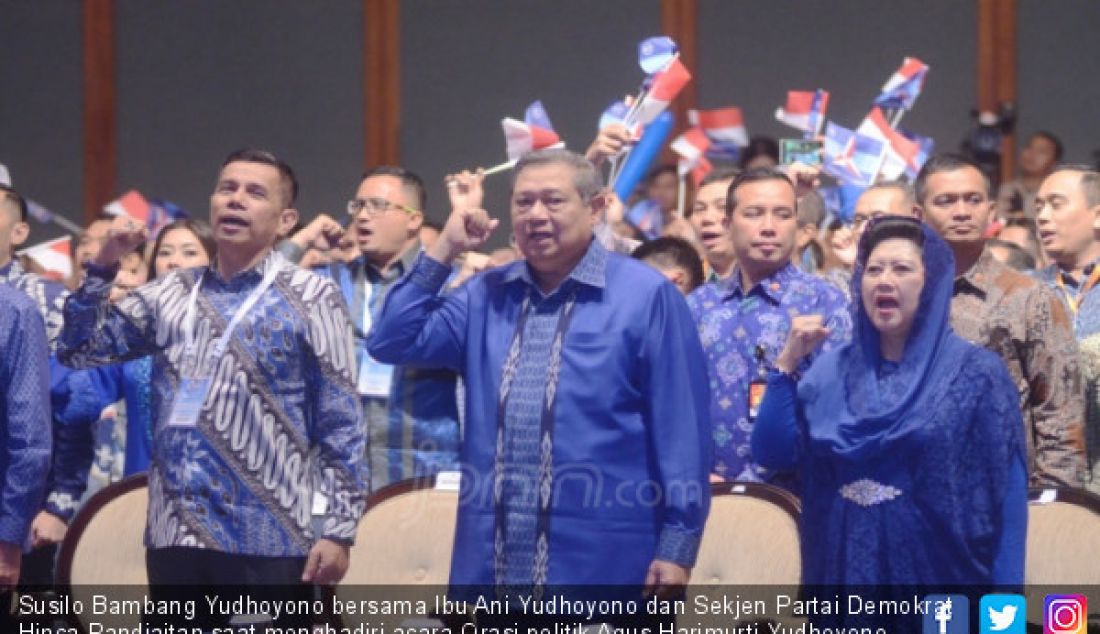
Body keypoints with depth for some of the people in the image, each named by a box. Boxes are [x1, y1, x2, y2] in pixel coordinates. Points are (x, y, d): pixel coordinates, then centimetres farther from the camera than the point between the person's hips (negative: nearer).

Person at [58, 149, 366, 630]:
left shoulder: (310, 299, -1)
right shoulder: (171, 295, 13)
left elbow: (340, 425, -4)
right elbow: (79, 350, 14)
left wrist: (339, 529, -10)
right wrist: (103, 266, 2)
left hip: (268, 542, -5)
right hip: (175, 537, 5)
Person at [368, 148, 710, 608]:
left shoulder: (646, 295, -4)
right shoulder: (486, 295, 13)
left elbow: (681, 428, -6)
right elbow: (394, 344, 9)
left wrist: (678, 543, -10)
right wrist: (442, 253, 2)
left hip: (600, 565, -5)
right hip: (491, 562, 5)